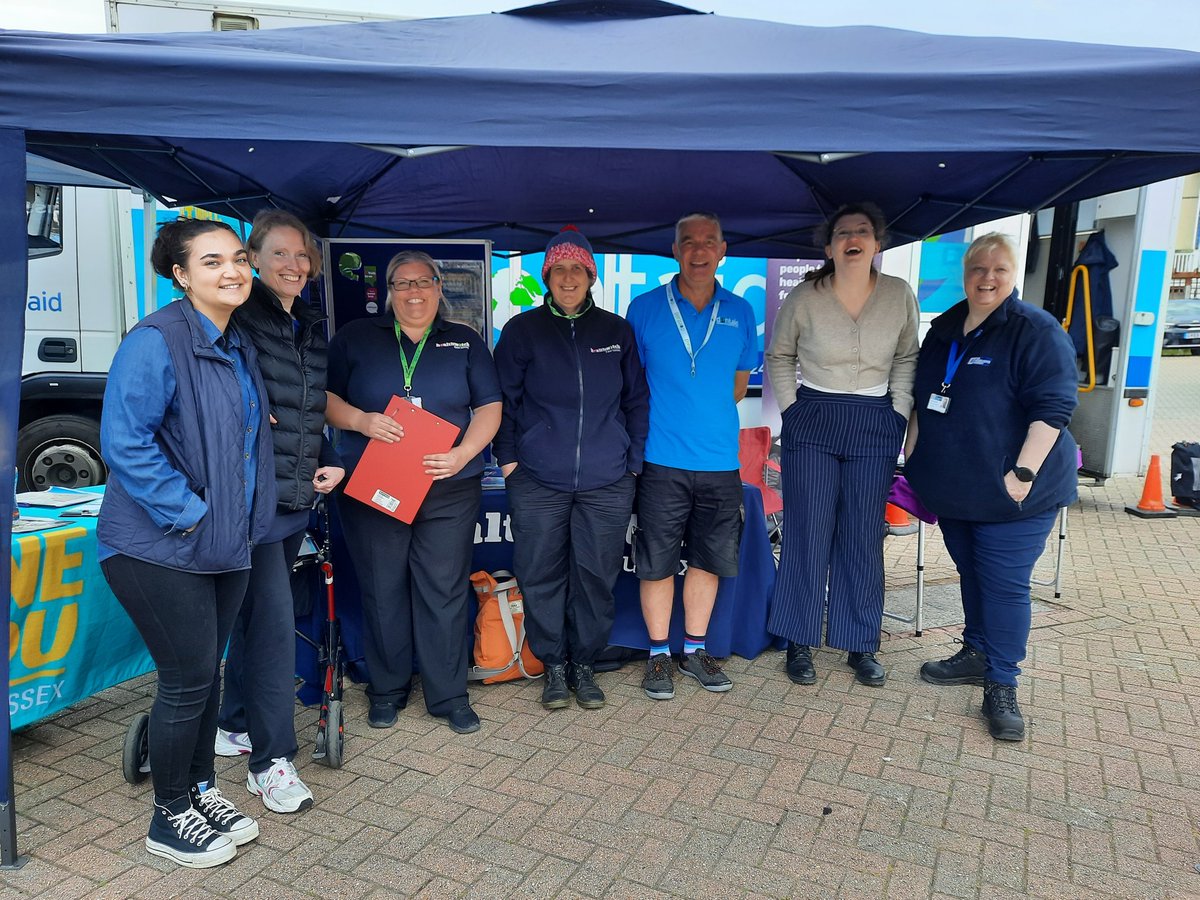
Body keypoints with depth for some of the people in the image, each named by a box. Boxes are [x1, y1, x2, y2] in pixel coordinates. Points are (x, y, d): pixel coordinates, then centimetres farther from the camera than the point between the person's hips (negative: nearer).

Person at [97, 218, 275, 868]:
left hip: (225, 546, 8)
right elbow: (124, 443, -22)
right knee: (188, 680, 1)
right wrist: (187, 513, -20)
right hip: (160, 548, -7)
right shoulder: (155, 341, -16)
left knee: (207, 672, 17)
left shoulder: (238, 346, 10)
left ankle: (201, 790, 35)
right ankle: (169, 819, 22)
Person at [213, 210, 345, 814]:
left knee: (257, 615, 17)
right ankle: (271, 760, 3)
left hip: (298, 497, 7)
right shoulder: (239, 318, -8)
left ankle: (234, 726, 33)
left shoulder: (312, 329, 15)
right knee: (274, 621, -8)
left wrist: (331, 464, 10)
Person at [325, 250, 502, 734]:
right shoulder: (356, 337, 9)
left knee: (444, 591, 2)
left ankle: (449, 695, 15)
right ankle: (387, 691, 25)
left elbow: (489, 407, 6)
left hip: (448, 492, 0)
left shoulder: (465, 342, 11)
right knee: (383, 593, 7)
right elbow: (323, 397, 6)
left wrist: (463, 454, -11)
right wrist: (361, 421, -14)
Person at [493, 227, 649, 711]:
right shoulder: (522, 330, 5)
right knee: (542, 577, 4)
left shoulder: (616, 330, 9)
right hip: (538, 482, -1)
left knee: (596, 577, 6)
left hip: (606, 483, 1)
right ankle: (553, 666, 22)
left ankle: (584, 665, 24)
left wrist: (632, 461, 6)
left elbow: (637, 399, 12)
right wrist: (508, 459, 0)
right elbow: (504, 400, 7)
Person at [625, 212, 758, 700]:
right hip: (662, 459, -3)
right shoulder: (645, 308, 0)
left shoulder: (740, 312, 8)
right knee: (657, 562, 3)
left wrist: (705, 410, 6)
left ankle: (694, 650, 27)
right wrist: (663, 414, 0)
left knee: (710, 558, 11)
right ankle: (658, 655, 20)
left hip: (720, 460, 3)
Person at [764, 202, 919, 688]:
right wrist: (792, 411, 0)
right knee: (808, 533, 1)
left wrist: (899, 416, 2)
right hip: (812, 423, -1)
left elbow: (906, 359, 10)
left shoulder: (899, 295, -2)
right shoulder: (804, 297, -6)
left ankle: (862, 645, 20)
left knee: (864, 537, 7)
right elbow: (779, 356, 7)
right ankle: (800, 642, 15)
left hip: (875, 427, 2)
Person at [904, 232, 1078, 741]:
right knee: (971, 573, 18)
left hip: (1009, 494, -6)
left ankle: (1001, 686, 8)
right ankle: (976, 654, 34)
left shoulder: (1036, 331, -10)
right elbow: (921, 400, 19)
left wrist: (1022, 474, -21)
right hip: (953, 489, 7)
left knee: (1004, 584, -3)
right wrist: (915, 460, 14)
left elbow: (1053, 408, -16)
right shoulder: (944, 329, 11)